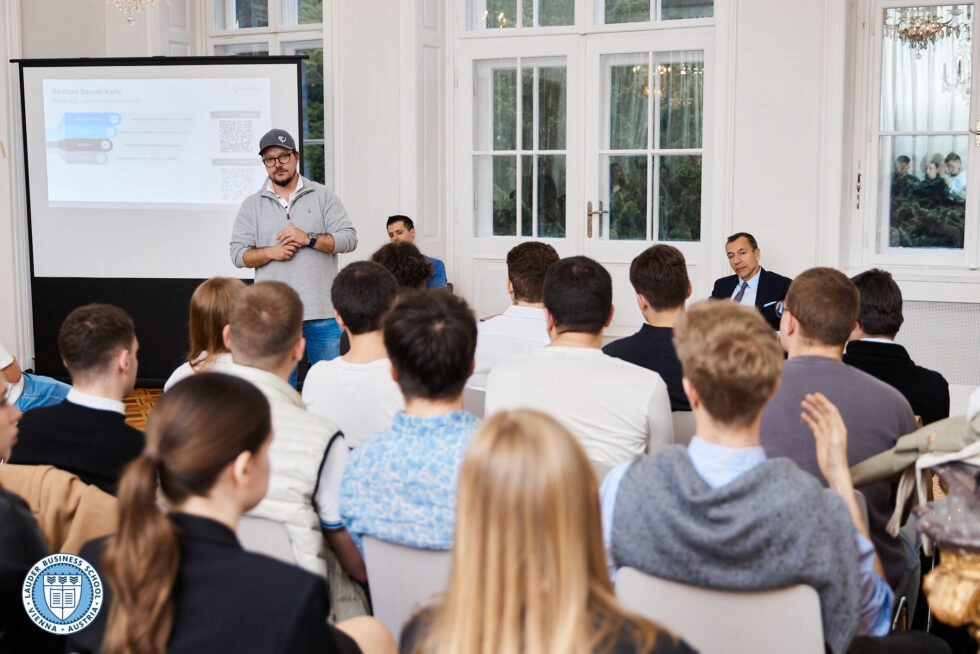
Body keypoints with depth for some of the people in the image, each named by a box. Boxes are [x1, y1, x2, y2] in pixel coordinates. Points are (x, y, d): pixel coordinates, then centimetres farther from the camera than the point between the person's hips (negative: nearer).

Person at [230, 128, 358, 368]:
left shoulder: (323, 196, 8)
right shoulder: (252, 205, 11)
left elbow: (349, 238, 1)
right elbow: (237, 253, 7)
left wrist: (308, 239, -11)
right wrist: (271, 252, -10)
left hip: (322, 312, -1)